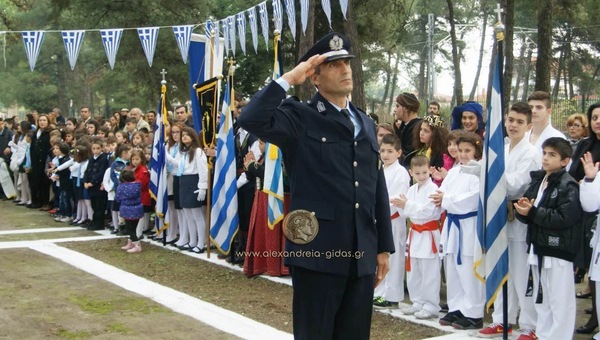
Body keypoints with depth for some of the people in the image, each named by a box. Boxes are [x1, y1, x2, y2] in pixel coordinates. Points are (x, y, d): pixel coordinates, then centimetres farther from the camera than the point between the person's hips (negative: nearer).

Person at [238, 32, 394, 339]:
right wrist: (288, 79, -14)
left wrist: (384, 246, 14)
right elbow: (251, 120, -22)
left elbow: (377, 188, 16)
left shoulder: (365, 123, 16)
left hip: (362, 254, 6)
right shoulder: (299, 118, -3)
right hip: (317, 251, -6)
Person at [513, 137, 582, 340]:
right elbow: (526, 213, 13)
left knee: (560, 300, -2)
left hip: (559, 250, -8)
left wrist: (533, 212, -20)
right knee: (540, 296, 17)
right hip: (538, 247, 8)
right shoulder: (537, 181, 12)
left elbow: (564, 218, -22)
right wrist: (522, 209, -11)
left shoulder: (569, 186, -11)